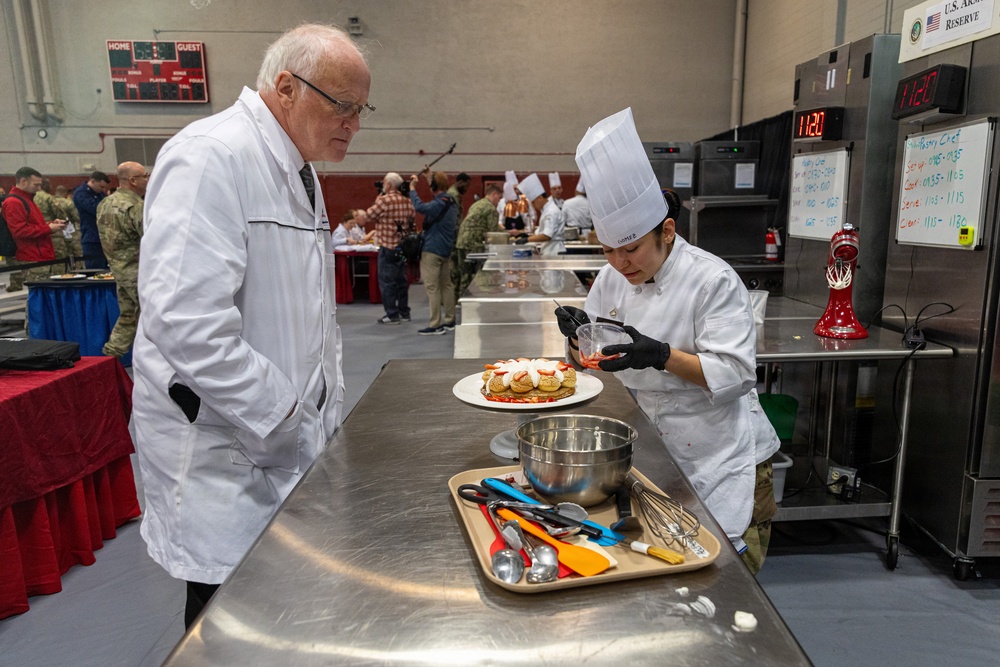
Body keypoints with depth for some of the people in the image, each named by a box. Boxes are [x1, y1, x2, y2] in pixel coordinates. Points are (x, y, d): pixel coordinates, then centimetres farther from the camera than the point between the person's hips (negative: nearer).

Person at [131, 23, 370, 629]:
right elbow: (185, 320, -26)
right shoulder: (211, 157, -16)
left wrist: (327, 401, 16)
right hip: (222, 447, -8)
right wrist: (279, 416, -18)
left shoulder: (298, 170, 15)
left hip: (290, 431, 9)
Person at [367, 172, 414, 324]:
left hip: (388, 247, -7)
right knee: (402, 280, 13)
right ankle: (404, 313, 19)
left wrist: (377, 199, 5)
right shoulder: (407, 201, 6)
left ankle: (392, 315, 1)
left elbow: (368, 215, -6)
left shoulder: (384, 200, -15)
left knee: (387, 281, 0)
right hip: (404, 247, 7)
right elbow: (412, 218, 17)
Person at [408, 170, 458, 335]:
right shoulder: (452, 202, 11)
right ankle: (449, 321, 19)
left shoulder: (439, 203, -18)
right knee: (446, 284, 14)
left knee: (432, 287, -6)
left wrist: (412, 188, -24)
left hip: (432, 250, -10)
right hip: (446, 249, 10)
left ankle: (435, 325, -5)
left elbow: (420, 207, -34)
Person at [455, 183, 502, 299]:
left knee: (464, 276, 14)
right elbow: (492, 232, -8)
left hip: (461, 243, 9)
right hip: (472, 245, -9)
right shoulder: (491, 209, -7)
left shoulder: (477, 204, 21)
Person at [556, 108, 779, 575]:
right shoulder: (613, 278, 0)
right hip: (650, 448, 5)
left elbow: (734, 374, -22)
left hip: (719, 457, -5)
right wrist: (580, 336, -16)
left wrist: (660, 355, -35)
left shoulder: (714, 280, -18)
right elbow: (587, 359, 8)